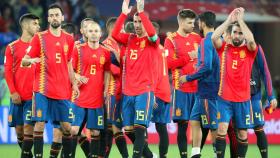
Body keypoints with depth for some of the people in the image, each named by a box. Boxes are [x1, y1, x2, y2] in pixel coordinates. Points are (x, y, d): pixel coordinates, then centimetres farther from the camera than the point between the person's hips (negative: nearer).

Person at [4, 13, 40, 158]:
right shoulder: (12, 47, 5)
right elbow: (8, 71, 3)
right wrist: (13, 92, -7)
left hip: (33, 95, -1)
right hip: (18, 96, 1)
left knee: (28, 126, -9)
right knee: (19, 128, 5)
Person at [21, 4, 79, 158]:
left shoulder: (69, 39, 12)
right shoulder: (39, 37, 0)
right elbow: (24, 61, -3)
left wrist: (74, 83, 11)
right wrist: (31, 60, -25)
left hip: (63, 91, 4)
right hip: (43, 89, -4)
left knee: (66, 126, 5)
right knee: (39, 124, -8)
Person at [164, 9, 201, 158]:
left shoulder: (197, 38, 11)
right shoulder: (171, 39, -2)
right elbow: (169, 63, -10)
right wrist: (189, 56, -14)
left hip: (198, 87, 4)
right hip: (182, 88, -4)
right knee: (182, 123, -2)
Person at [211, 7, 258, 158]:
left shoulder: (249, 50, 2)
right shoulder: (224, 47, 4)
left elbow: (251, 40, -20)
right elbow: (214, 37, -15)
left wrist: (240, 20, -15)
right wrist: (229, 20, -13)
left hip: (243, 99, 1)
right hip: (224, 98, -1)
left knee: (242, 133, 7)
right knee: (222, 128, -13)